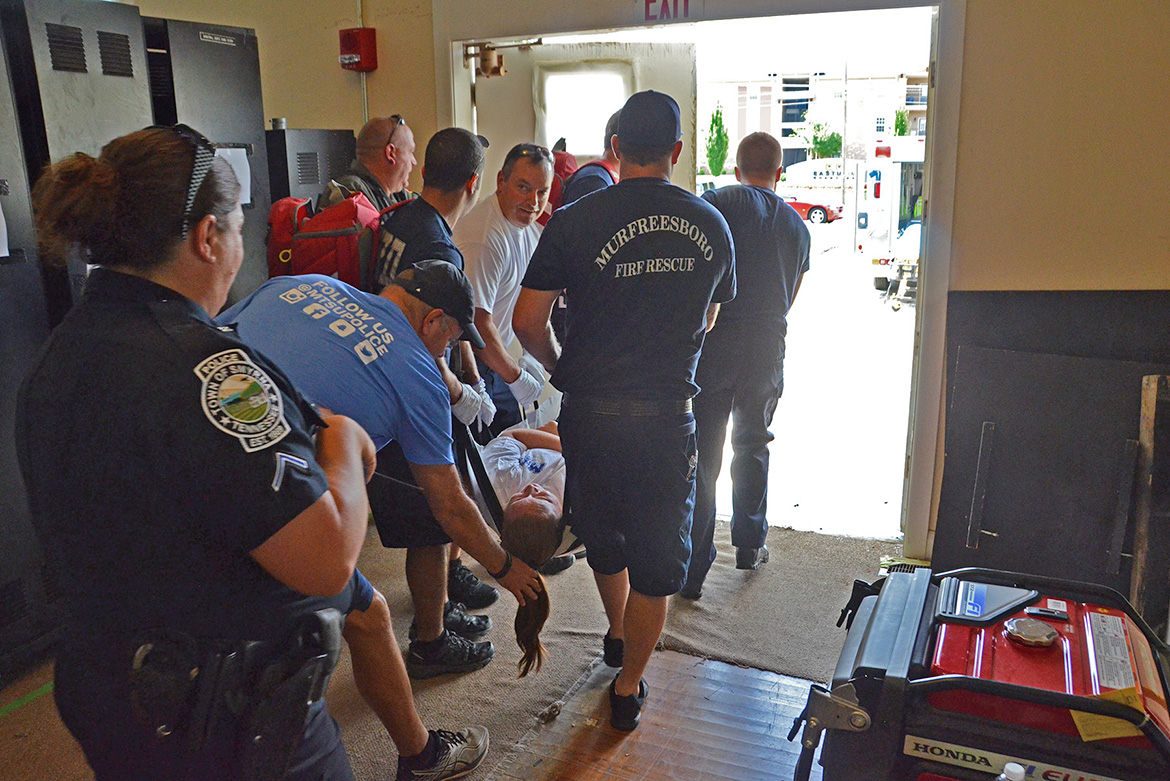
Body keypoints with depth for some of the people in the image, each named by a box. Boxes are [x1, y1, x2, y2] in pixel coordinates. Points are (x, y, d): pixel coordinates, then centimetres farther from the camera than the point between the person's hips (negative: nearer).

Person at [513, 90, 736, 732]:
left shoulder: (575, 221, -8)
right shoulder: (711, 225, 1)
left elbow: (527, 321, -7)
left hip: (592, 412, 0)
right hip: (670, 415, 1)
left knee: (603, 535, 24)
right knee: (656, 557, 14)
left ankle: (617, 635, 48)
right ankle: (628, 689, 27)